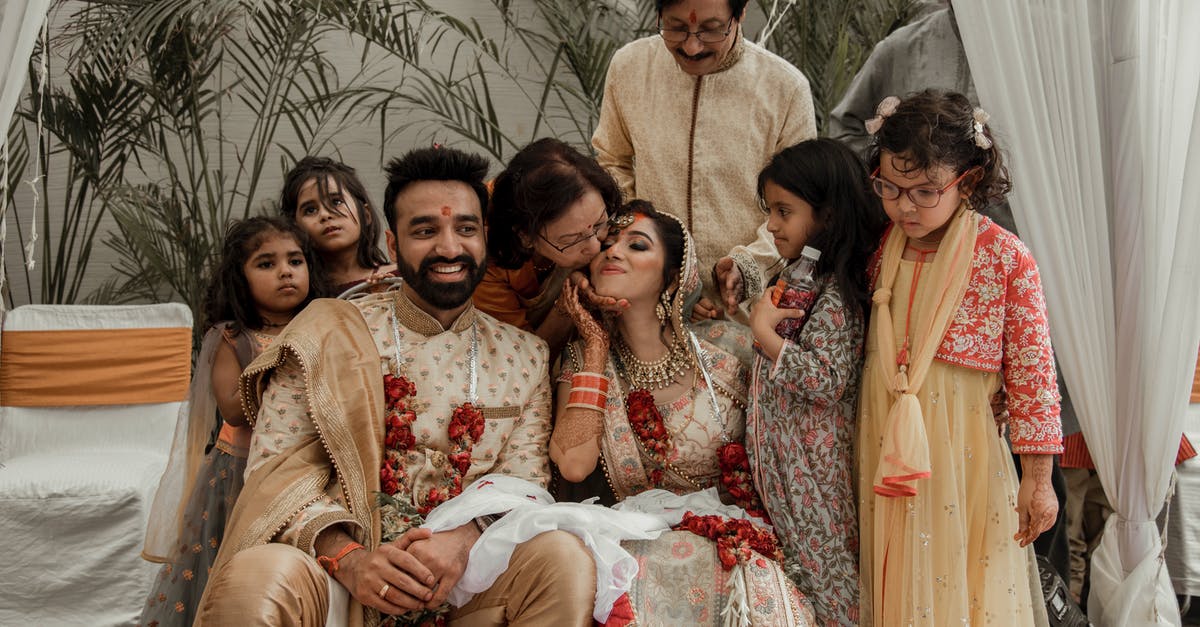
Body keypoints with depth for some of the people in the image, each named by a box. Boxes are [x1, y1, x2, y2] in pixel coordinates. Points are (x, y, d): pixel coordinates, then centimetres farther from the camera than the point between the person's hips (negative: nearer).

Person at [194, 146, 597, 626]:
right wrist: (347, 556, -20)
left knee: (564, 558, -27)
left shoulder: (523, 356, 13)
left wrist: (465, 539, -18)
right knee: (255, 575, -33)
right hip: (337, 577, -1)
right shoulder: (329, 334, 6)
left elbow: (524, 479, 5)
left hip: (464, 580, 2)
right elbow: (276, 468, -1)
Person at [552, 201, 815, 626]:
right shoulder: (585, 358, 5)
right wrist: (596, 343, -4)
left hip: (726, 540, -1)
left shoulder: (726, 348, -4)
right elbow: (574, 464, -11)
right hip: (633, 543, 1)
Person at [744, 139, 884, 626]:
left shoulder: (834, 294, -21)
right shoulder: (803, 278, 9)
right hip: (786, 455, 10)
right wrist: (760, 311, 8)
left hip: (813, 460, -10)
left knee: (822, 559, 1)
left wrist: (764, 332, -22)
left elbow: (827, 381, -27)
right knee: (806, 553, 17)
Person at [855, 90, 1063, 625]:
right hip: (886, 456, 4)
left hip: (962, 455, -4)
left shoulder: (1006, 258, -10)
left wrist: (1037, 478, -7)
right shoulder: (878, 250, 4)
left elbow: (1032, 369, -8)